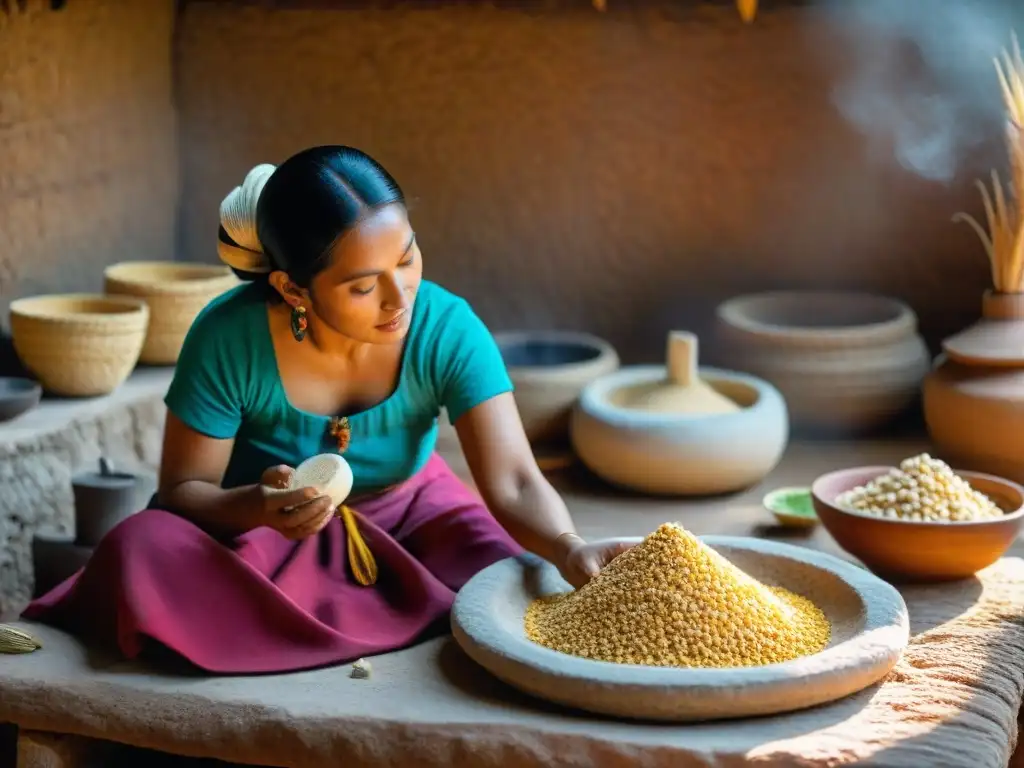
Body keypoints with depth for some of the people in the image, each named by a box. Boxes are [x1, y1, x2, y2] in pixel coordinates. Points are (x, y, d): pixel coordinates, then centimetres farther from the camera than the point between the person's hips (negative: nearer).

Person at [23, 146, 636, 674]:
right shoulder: (230, 340, -25)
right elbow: (183, 489, -15)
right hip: (256, 532, -1)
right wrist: (257, 506, -38)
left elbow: (513, 483, -27)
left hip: (406, 516, 1)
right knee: (141, 556, -31)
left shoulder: (447, 329, -22)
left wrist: (569, 549, -49)